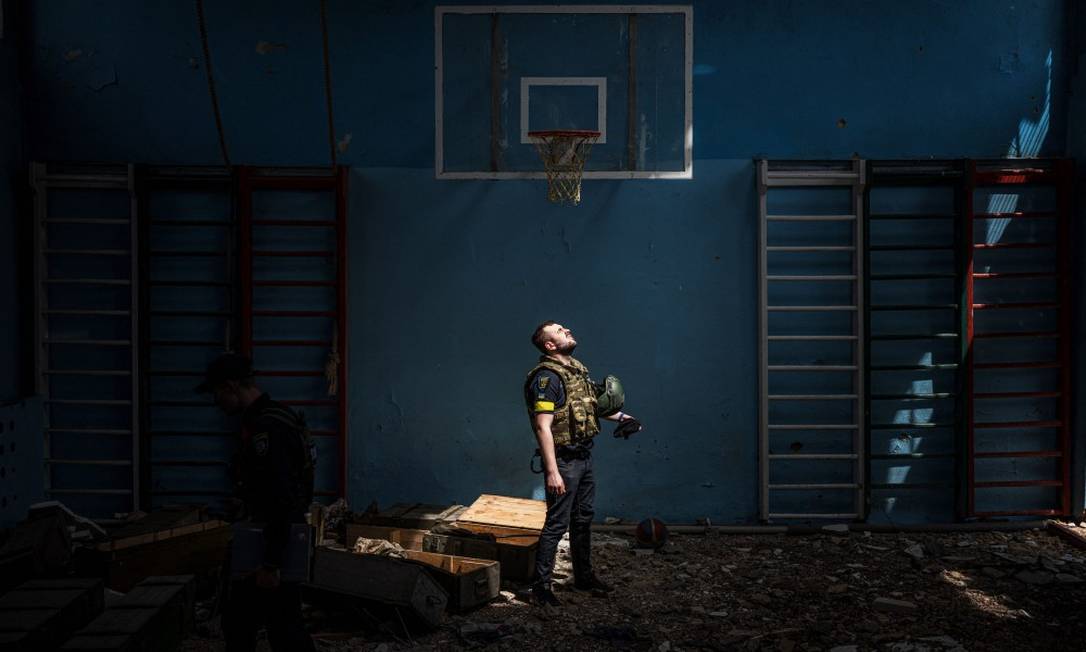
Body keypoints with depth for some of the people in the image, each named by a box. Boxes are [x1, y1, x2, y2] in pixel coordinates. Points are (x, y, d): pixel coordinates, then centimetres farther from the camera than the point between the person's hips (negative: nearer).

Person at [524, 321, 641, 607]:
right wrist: (552, 471, -26)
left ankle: (583, 576, 33)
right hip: (564, 461, -9)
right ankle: (541, 586, 7)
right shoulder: (547, 377, -19)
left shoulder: (577, 369, 8)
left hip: (584, 457, 9)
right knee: (557, 523, -3)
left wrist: (620, 416, 20)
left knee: (583, 518, 19)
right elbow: (543, 427, -23)